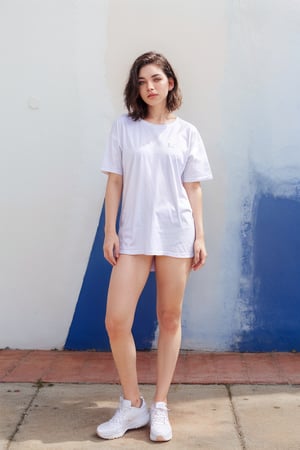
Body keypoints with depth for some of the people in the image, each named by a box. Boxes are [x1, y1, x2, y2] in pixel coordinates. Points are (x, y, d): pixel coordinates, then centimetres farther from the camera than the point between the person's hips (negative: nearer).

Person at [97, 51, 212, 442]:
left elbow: (193, 188, 6)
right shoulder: (124, 127, 5)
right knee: (116, 322, -6)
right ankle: (133, 405, 14)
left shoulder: (186, 132, 6)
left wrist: (200, 236, 1)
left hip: (175, 235, 0)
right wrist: (110, 231, -1)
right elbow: (115, 182, 5)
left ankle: (160, 408, 19)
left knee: (170, 319, 6)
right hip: (134, 234, 0)